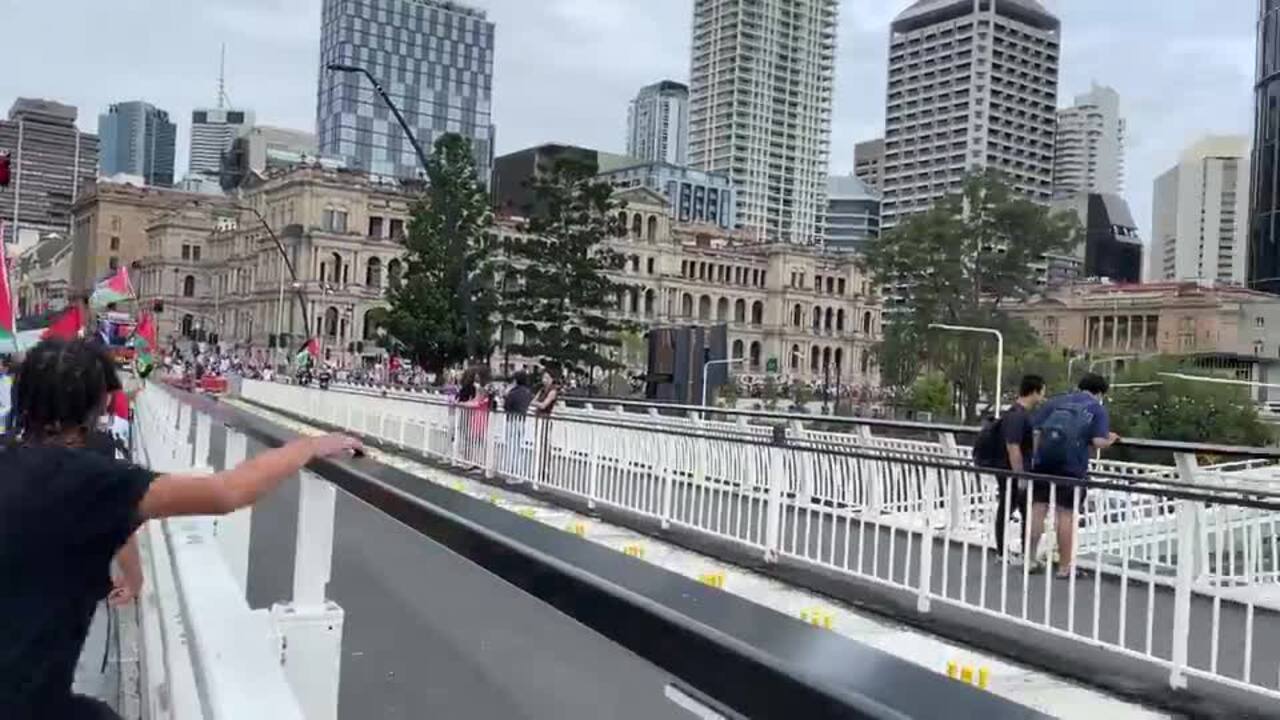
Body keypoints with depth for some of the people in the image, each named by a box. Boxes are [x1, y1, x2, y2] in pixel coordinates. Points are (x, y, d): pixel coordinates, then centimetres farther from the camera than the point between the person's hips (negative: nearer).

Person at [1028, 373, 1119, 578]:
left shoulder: (1055, 402, 13)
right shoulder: (1098, 409, 5)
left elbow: (1034, 431, 6)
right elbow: (1098, 442, -9)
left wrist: (1035, 457, 16)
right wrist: (1110, 440, 12)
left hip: (1044, 462, 3)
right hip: (1072, 467, -3)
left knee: (1038, 509, 7)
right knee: (1066, 514, 2)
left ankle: (1030, 558, 12)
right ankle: (1064, 566, 8)